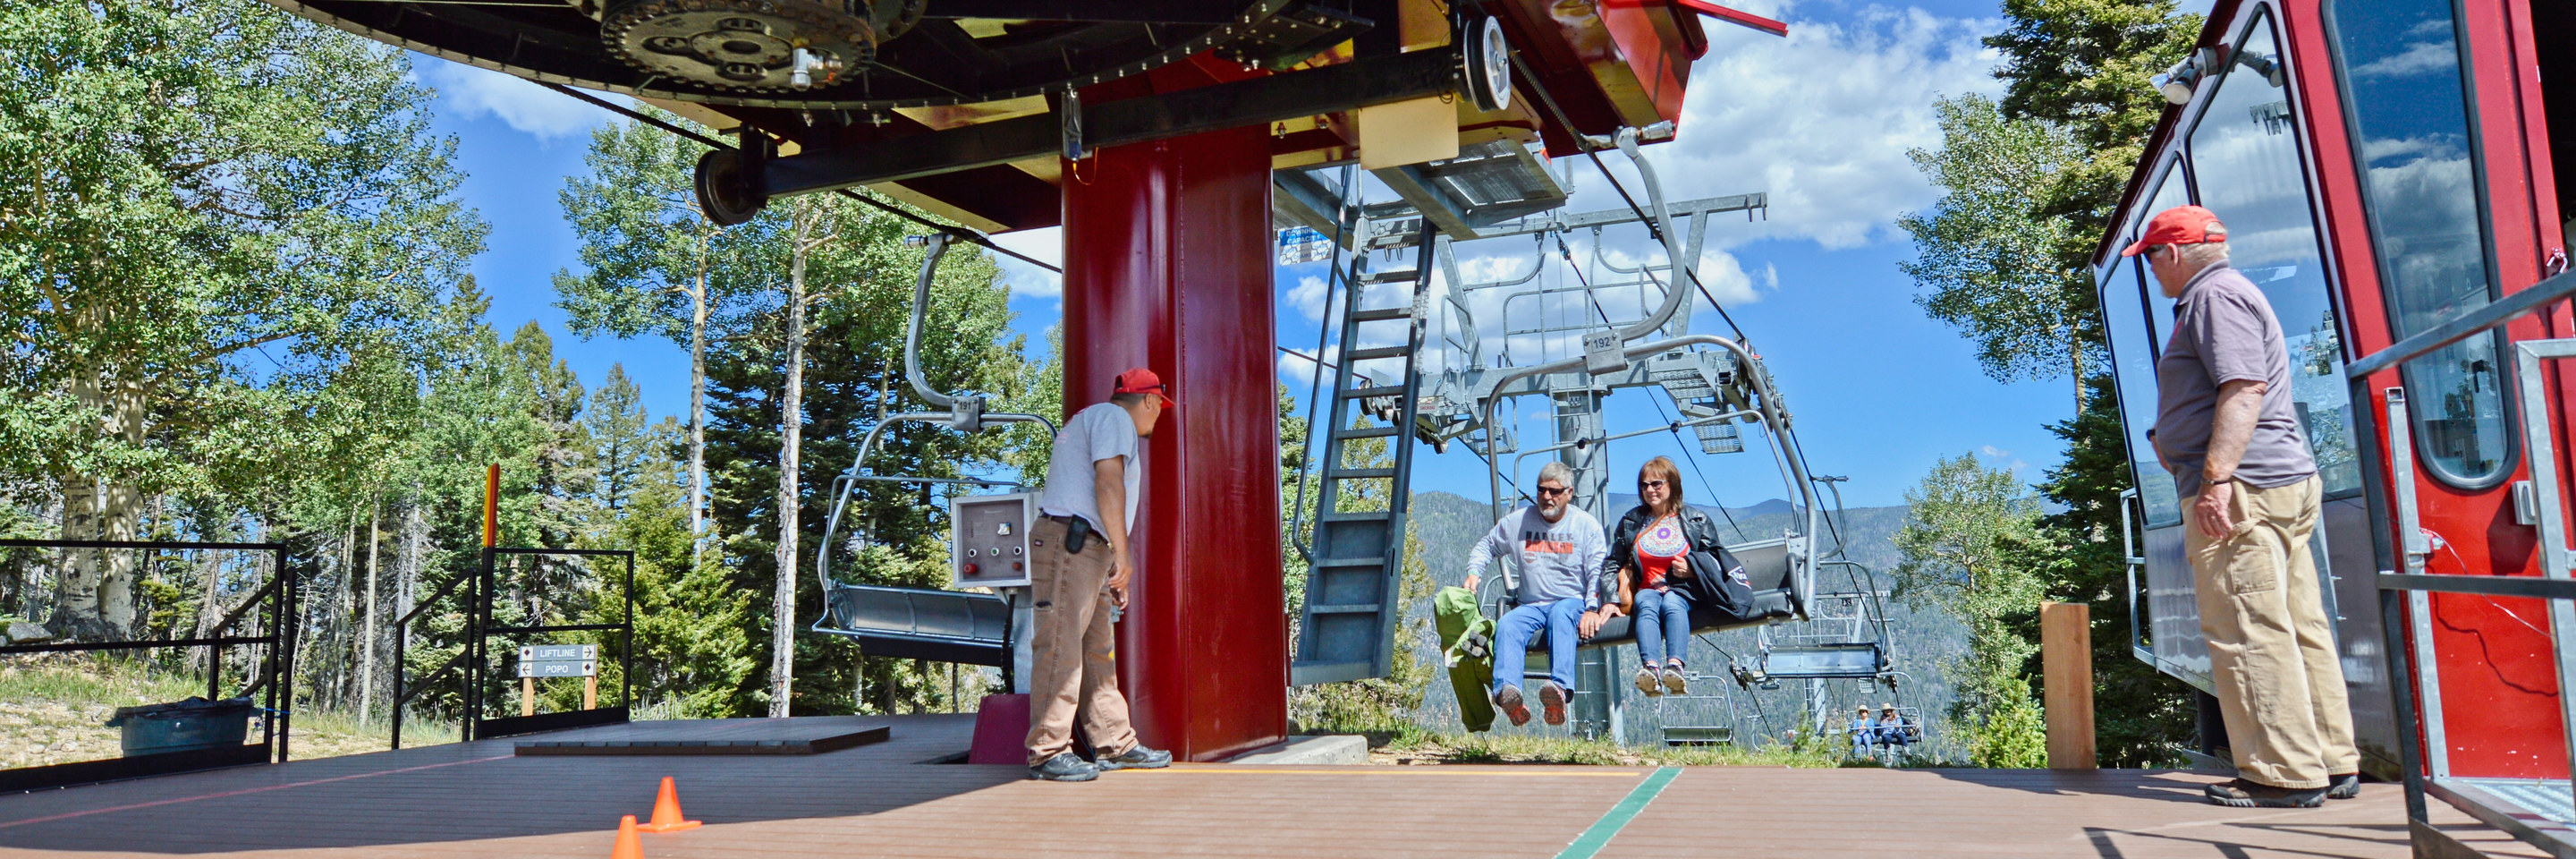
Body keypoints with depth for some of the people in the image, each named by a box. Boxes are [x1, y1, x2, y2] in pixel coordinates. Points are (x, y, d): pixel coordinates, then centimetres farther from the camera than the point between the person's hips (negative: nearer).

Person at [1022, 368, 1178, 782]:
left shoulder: (1089, 419, 30)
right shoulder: (1113, 417, -1)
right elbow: (1108, 483, -14)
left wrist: (1111, 571, 28)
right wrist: (1123, 554, -17)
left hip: (1088, 548, 11)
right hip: (1070, 541, -11)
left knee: (1098, 649, 12)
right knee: (1061, 645, -13)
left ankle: (1116, 745, 17)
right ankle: (1047, 751, -14)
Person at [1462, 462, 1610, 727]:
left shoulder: (1587, 524, 7)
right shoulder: (1518, 521, 13)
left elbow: (1598, 572, -1)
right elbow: (1486, 546, 25)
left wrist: (1592, 609, -16)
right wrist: (1474, 571, 5)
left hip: (1571, 602, -3)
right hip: (1530, 606, 3)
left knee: (1560, 615, -39)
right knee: (1507, 625, -31)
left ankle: (1560, 688, -57)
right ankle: (1508, 692, -54)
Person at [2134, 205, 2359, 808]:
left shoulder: (2215, 295, -8)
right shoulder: (2221, 295, 25)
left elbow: (2244, 388, -20)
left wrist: (2216, 478, -25)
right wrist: (2175, 445, 35)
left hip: (2242, 488, -11)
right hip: (2285, 485, 11)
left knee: (2248, 629, -9)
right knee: (2298, 625, 11)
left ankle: (2287, 774, -6)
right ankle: (2333, 765, 16)